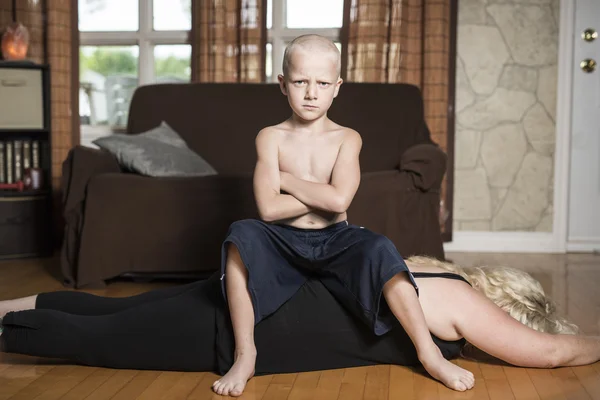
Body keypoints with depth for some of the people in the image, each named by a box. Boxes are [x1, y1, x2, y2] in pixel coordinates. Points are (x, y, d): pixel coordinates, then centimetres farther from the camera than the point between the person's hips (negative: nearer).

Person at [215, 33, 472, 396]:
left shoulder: (347, 138, -1)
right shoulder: (271, 137, -2)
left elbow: (339, 200, -20)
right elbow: (269, 209, -16)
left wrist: (286, 179, -10)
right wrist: (322, 194, -14)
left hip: (335, 242, 0)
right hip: (283, 243, 0)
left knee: (379, 249, -30)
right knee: (241, 235, -30)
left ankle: (429, 353, -20)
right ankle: (245, 356, -24)